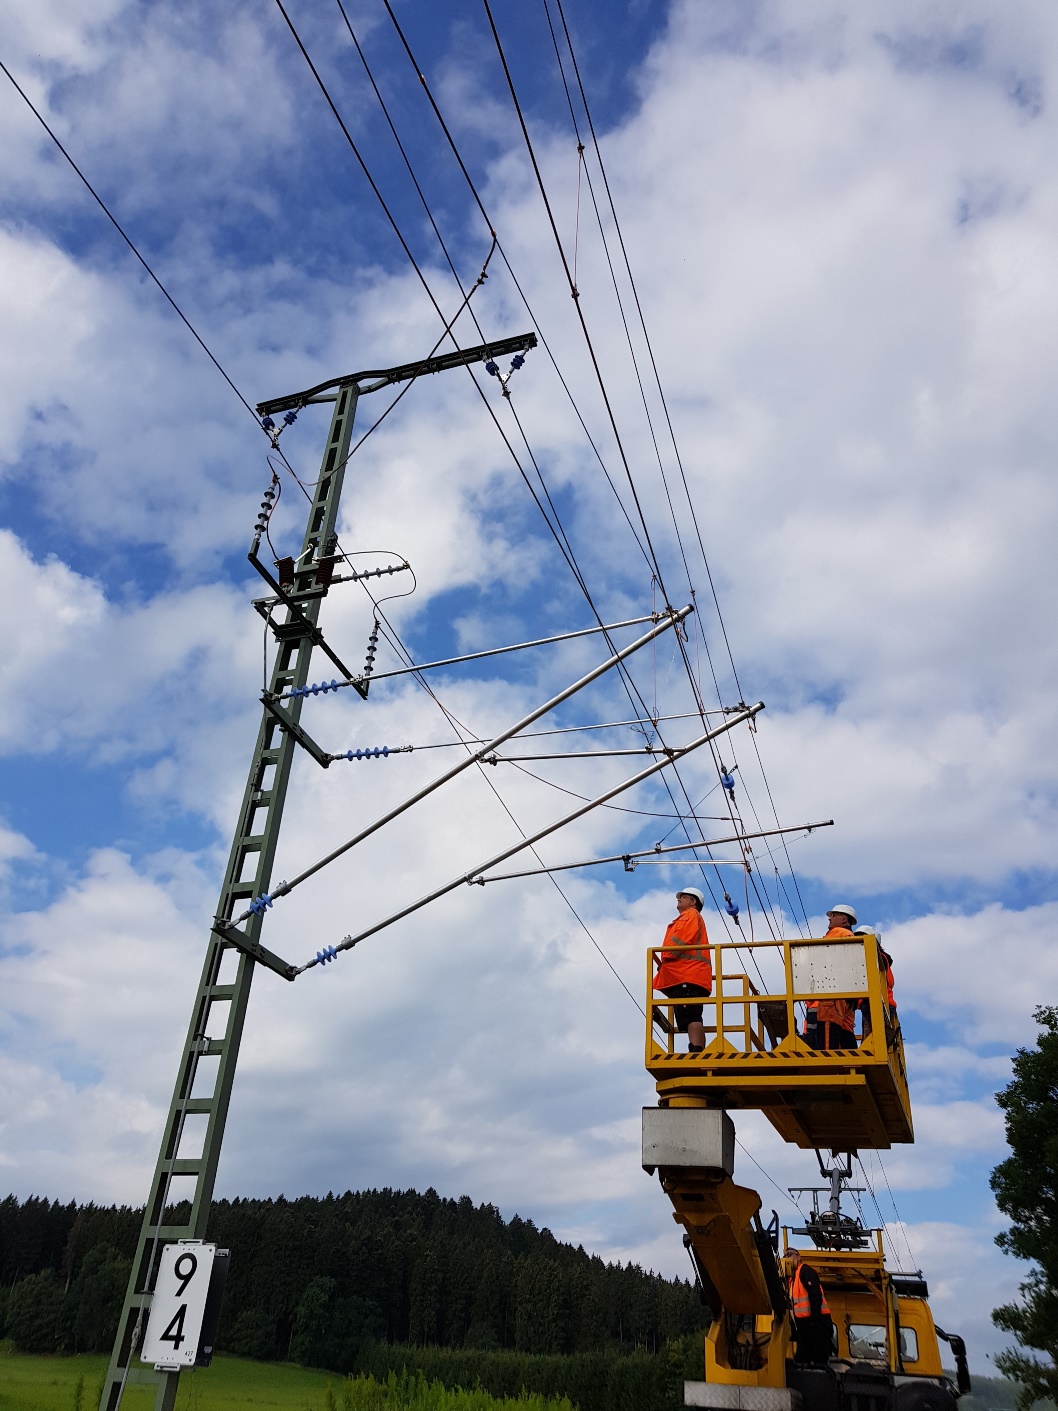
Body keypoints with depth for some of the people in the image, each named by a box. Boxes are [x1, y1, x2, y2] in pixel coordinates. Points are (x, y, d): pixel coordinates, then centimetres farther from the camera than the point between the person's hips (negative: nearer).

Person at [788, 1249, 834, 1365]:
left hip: (817, 1320, -10)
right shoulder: (793, 1276, 21)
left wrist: (815, 1318, -26)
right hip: (804, 1321, 10)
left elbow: (816, 1295, -22)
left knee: (818, 1359, -6)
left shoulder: (805, 1271, -10)